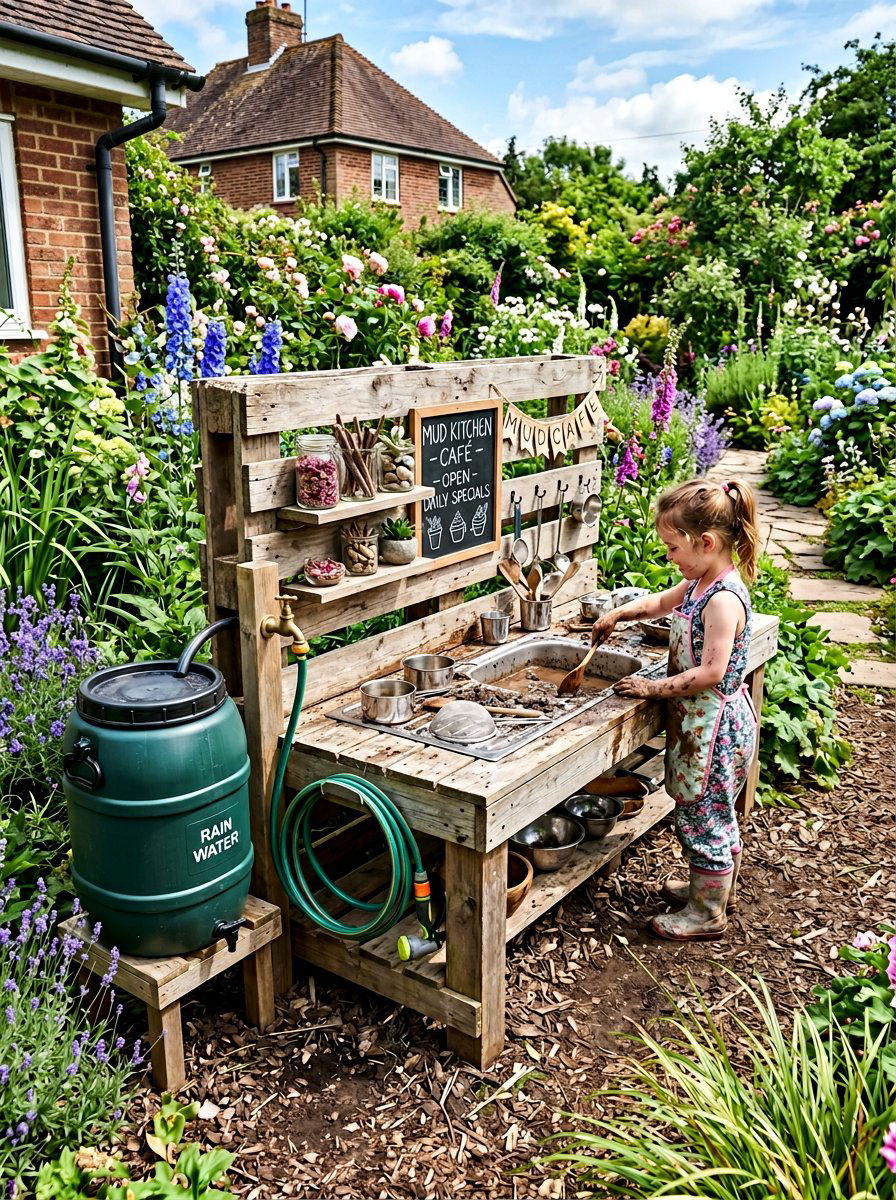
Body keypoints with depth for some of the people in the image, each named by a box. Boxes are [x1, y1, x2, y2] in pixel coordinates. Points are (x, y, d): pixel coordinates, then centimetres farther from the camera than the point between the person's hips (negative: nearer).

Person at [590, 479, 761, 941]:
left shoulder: (723, 599, -25)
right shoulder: (699, 584, 4)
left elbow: (710, 672, -28)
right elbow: (661, 602, 24)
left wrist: (654, 687, -19)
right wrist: (617, 613, 12)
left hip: (714, 724, -10)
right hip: (700, 720, 10)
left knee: (701, 817, 4)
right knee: (715, 814, 24)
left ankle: (707, 913, 19)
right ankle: (719, 886, 42)